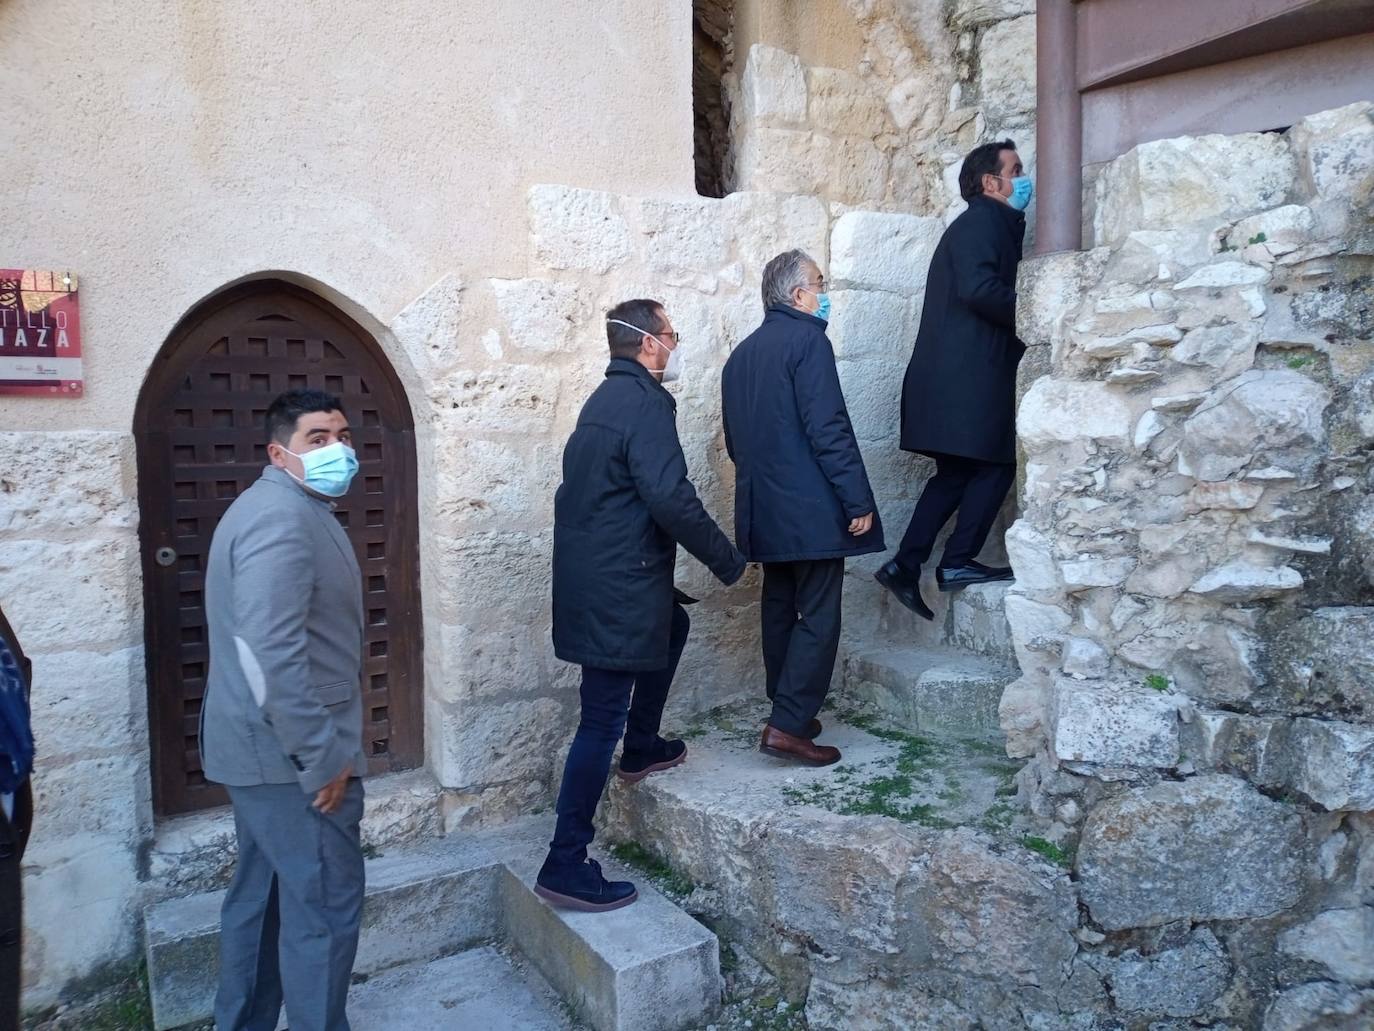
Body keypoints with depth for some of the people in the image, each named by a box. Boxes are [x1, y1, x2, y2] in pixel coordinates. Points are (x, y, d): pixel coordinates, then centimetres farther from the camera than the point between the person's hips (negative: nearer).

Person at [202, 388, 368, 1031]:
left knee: (261, 896, 20)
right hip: (291, 755, -11)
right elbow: (272, 652, -28)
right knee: (325, 906, 1)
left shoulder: (291, 509, 15)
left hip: (263, 748, 11)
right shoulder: (283, 517, -19)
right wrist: (323, 758, -22)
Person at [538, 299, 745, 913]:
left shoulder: (608, 397, 15)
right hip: (616, 589, -10)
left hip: (589, 573, 10)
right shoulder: (646, 402, -14)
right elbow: (670, 498, -24)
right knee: (602, 719, -4)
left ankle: (641, 748, 40)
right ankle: (565, 866, 5)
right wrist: (728, 561, -12)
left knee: (672, 626, 31)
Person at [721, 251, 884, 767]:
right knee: (818, 617, -3)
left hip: (764, 510, 8)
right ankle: (789, 725, -4)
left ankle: (790, 713, 23)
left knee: (780, 610, 14)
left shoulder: (742, 353, 15)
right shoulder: (807, 339, -10)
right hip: (811, 509, -8)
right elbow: (829, 429, -18)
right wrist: (859, 500, -16)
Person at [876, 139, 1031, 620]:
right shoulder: (982, 222, -7)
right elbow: (978, 288, -22)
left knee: (955, 473, 10)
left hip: (960, 374, 10)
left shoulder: (991, 225, 24)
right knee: (995, 466, -1)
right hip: (967, 375, -10)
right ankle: (958, 562, 3)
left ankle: (905, 565, 7)